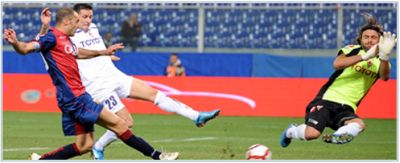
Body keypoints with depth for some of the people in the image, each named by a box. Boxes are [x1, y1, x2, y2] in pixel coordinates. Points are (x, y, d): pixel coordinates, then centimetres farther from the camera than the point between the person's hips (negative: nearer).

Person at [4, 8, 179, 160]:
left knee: (84, 145, 10)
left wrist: (104, 52, 46)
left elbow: (78, 52, 37)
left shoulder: (65, 40, 16)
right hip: (74, 98, -10)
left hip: (76, 97, 10)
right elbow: (25, 49, -23)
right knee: (117, 123, -6)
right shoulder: (52, 37, -11)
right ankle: (156, 156, -2)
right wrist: (15, 43, -45)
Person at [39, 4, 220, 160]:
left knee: (154, 94, -1)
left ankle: (197, 117, -1)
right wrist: (45, 26, -33)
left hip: (116, 76, 7)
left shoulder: (92, 29, 16)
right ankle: (98, 148, 9)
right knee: (126, 122, -13)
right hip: (100, 88, -7)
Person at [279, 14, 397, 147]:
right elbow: (337, 64, -22)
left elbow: (384, 76, -18)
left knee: (359, 124, -32)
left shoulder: (380, 61, 6)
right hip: (328, 100, -2)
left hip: (346, 109, 2)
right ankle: (290, 131, 10)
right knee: (312, 133, -19)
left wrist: (384, 57, -37)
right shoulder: (352, 50, -1)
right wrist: (364, 57, -30)